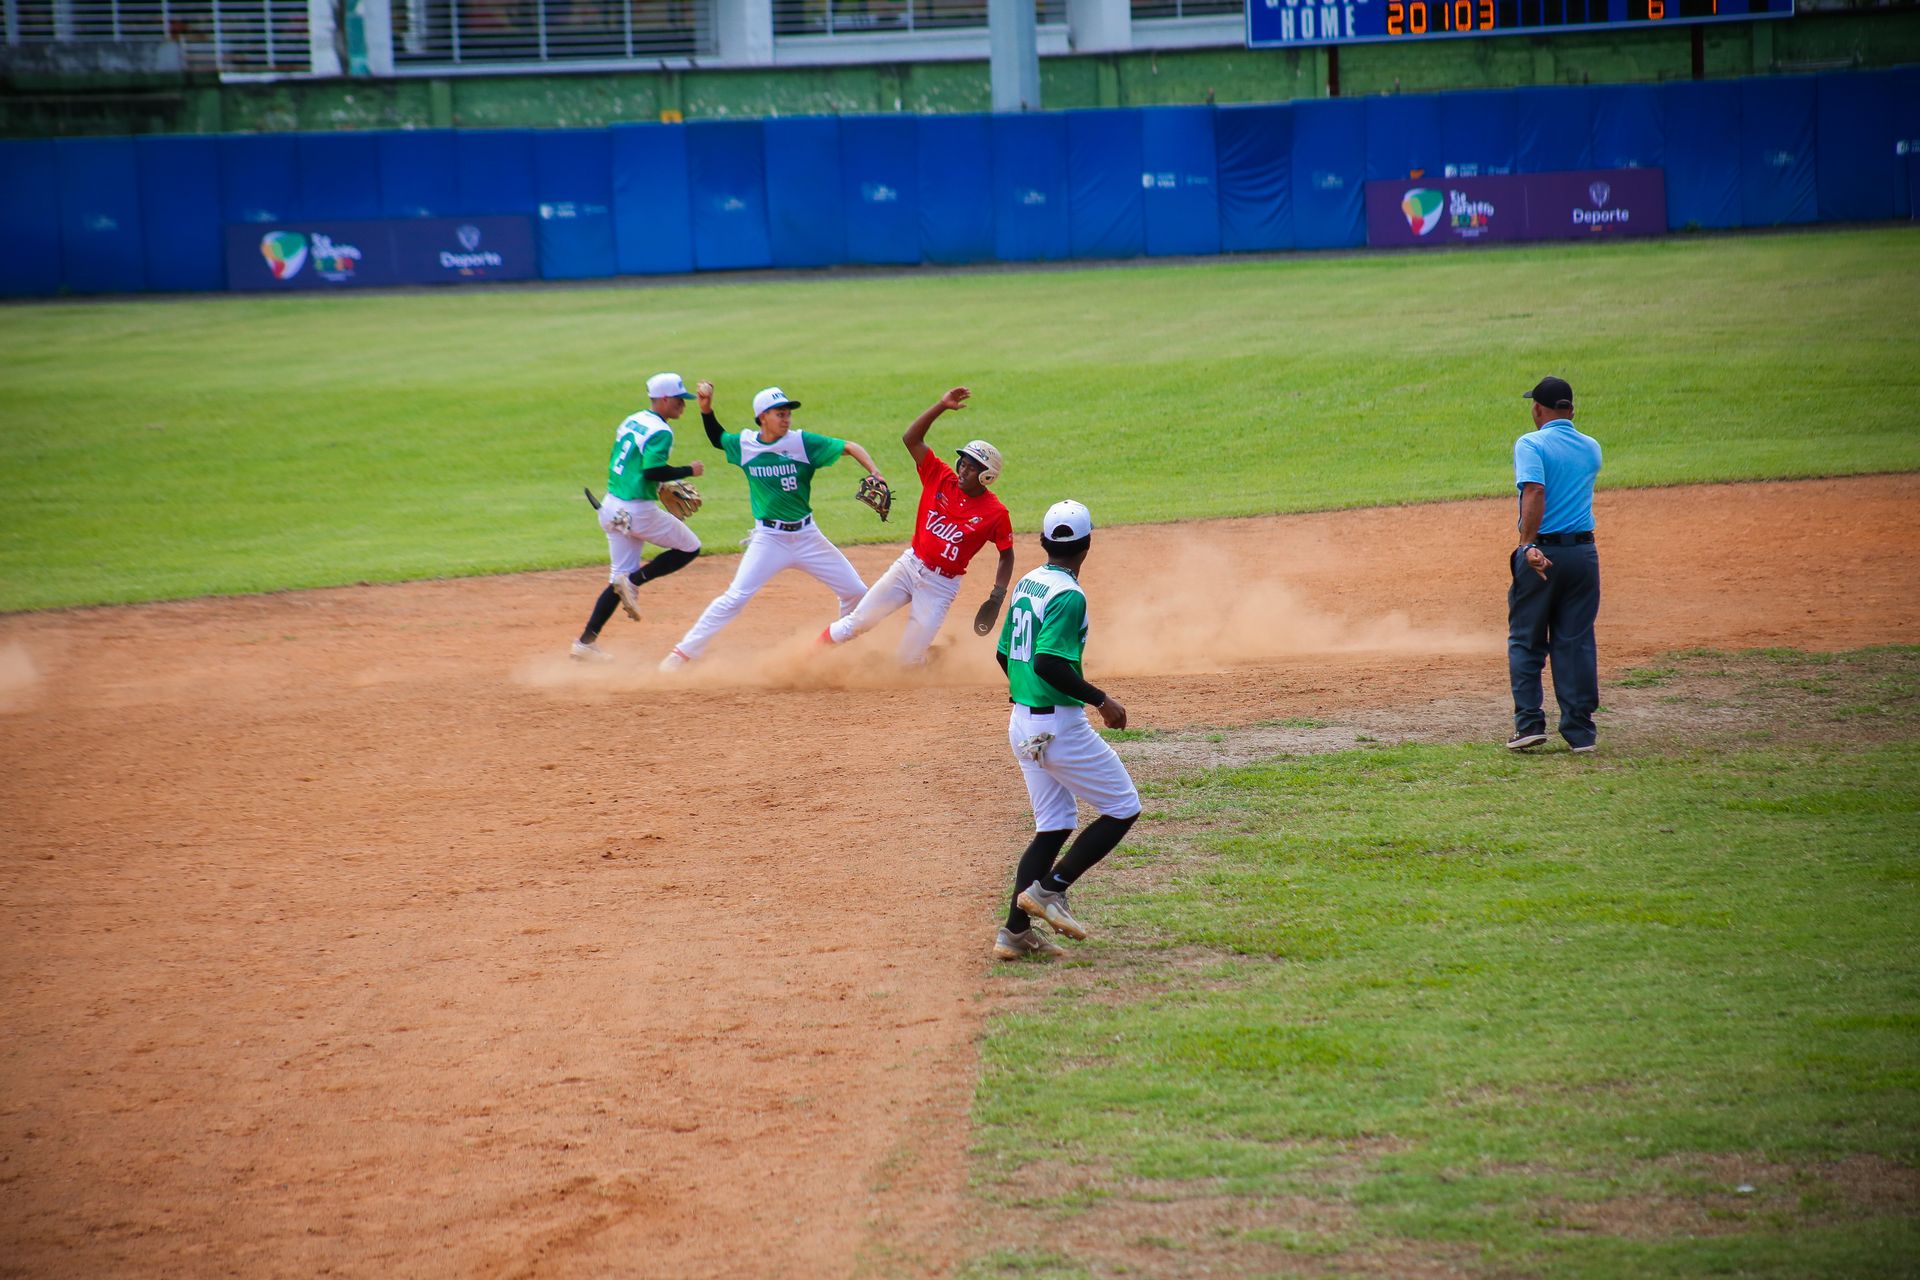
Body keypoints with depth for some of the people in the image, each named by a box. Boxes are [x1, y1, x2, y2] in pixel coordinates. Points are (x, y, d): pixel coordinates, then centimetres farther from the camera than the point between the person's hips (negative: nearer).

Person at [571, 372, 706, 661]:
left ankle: (586, 642, 7)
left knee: (621, 577, 14)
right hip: (638, 511, -9)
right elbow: (653, 471, -23)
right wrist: (689, 471, -10)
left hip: (611, 507, 9)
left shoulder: (630, 422, 14)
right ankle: (633, 582, -5)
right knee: (690, 547, 9)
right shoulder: (660, 431, -13)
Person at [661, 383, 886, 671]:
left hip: (807, 536, 1)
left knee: (856, 592, 4)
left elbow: (850, 448, -13)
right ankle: (683, 652, -6)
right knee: (734, 598, -14)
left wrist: (875, 474, -29)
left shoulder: (803, 442, -9)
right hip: (768, 538, -1)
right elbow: (717, 438, 19)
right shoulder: (744, 444, -3)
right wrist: (706, 408, 3)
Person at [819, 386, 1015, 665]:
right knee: (859, 621, 0)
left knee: (909, 658, -3)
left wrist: (997, 596, -13)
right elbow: (910, 438, -7)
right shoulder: (941, 478, -3)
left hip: (940, 586, -3)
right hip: (909, 566, 3)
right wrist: (941, 406, -16)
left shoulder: (995, 513, -11)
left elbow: (1007, 555, -1)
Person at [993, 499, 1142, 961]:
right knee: (1123, 809, 3)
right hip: (1058, 727, -9)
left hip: (1022, 724, 9)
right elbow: (1048, 662, -27)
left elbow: (1005, 655, 16)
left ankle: (1015, 931, 9)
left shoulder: (1027, 584, 9)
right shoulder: (1068, 596, -18)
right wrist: (1100, 699, -20)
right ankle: (1049, 889, -4)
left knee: (1054, 826, 15)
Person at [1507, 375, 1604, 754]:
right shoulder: (1591, 448, 9)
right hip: (1584, 552, 4)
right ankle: (1580, 731, 5)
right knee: (1576, 643, 7)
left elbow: (1534, 492, -22)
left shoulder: (1530, 444, -9)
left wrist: (1528, 545, -26)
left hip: (1540, 552, -4)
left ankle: (1529, 723, 1)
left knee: (1526, 642, 8)